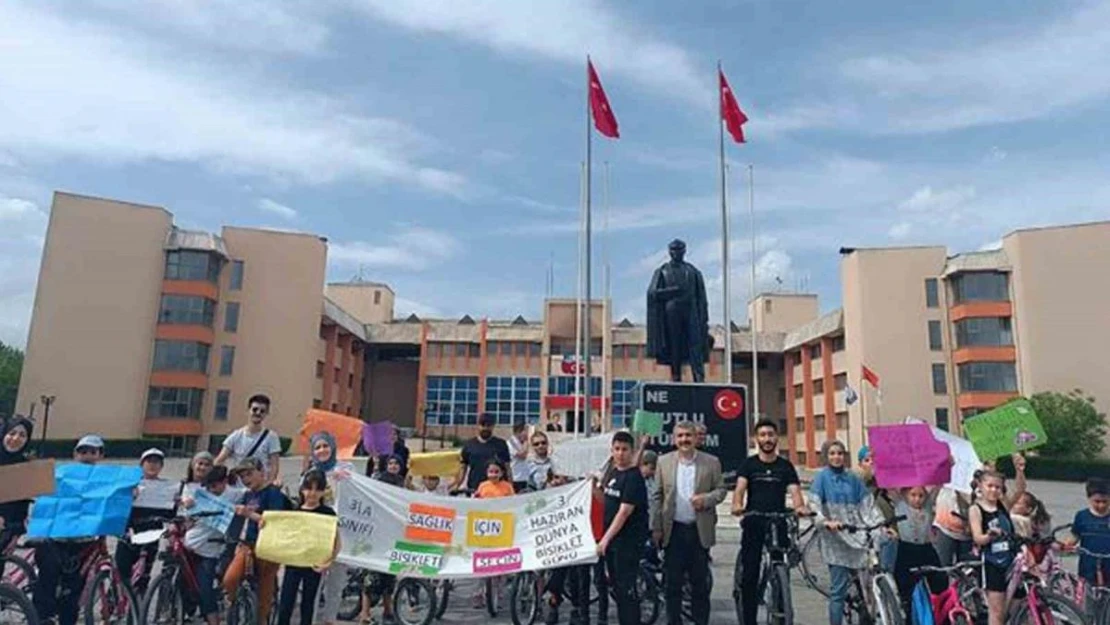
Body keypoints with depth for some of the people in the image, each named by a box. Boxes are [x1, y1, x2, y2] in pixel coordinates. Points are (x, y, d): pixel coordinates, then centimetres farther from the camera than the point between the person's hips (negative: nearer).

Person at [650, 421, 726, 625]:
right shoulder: (664, 462, 2)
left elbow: (721, 489, 4)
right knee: (673, 581, 7)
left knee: (700, 581, 9)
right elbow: (656, 496, 3)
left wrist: (706, 499, -17)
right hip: (674, 530, 1)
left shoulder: (711, 462, 0)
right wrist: (656, 527, -1)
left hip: (700, 530, 0)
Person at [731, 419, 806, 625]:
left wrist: (799, 506, -29)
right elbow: (740, 488, -10)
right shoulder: (748, 464, 5)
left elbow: (794, 491, -5)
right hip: (753, 525, -1)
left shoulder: (786, 466, 8)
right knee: (750, 574, 1)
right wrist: (737, 505, -32)